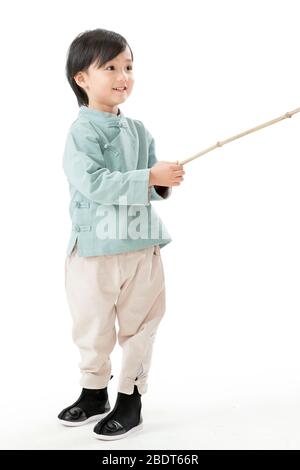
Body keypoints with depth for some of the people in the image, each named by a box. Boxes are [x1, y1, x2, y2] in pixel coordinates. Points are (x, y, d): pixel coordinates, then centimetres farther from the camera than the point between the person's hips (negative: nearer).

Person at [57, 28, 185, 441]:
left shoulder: (138, 130, 8)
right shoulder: (82, 131, -10)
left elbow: (151, 185, 12)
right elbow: (93, 183, -24)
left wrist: (166, 183, -11)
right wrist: (149, 177, -26)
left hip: (142, 244, 5)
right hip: (95, 248, -4)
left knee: (140, 325, 11)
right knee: (93, 330, 11)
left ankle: (131, 399, 27)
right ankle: (94, 393, 34)